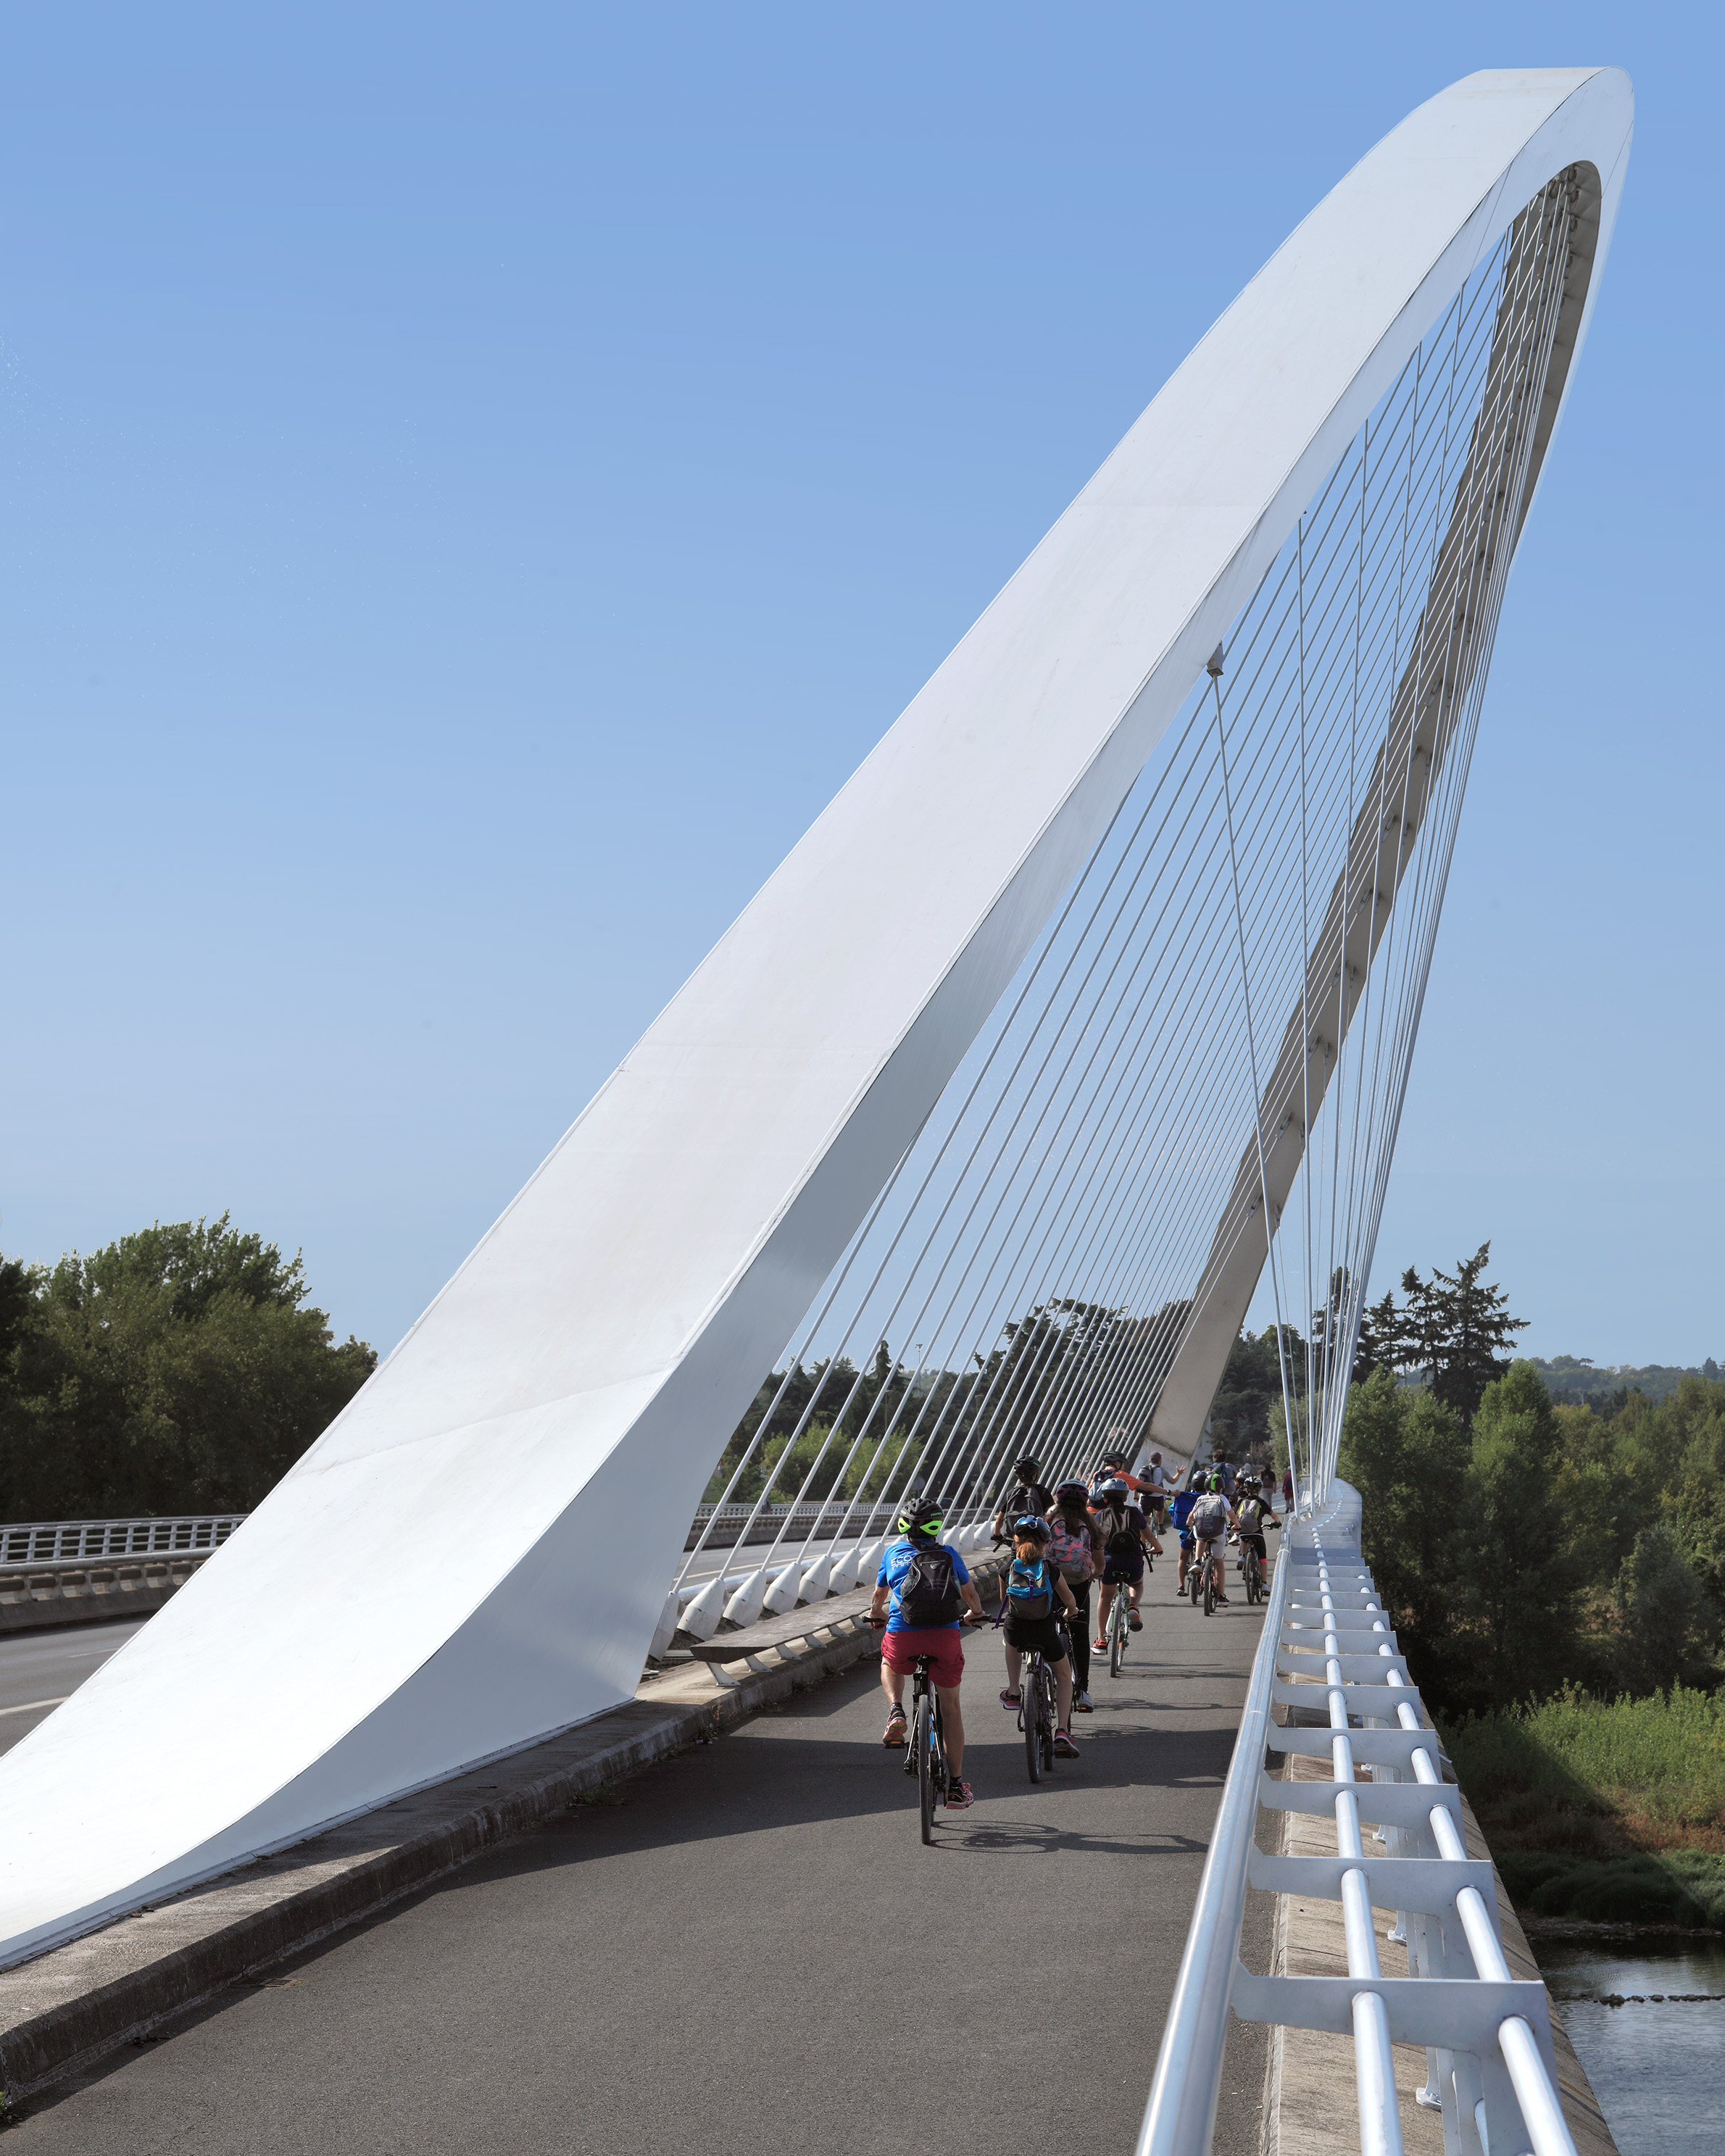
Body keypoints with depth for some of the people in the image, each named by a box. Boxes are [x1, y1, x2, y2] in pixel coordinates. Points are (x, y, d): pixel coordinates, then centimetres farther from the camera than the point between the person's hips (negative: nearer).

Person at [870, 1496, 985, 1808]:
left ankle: (895, 1711, 7)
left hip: (902, 1638, 0)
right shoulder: (949, 1553, 16)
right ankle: (956, 1787, 15)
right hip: (946, 1635, 0)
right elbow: (970, 1594, 30)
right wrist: (975, 1613, 52)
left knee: (890, 1665, 36)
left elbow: (879, 1596, 32)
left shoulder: (893, 1552, 16)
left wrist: (877, 1614, 55)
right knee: (950, 1707, 15)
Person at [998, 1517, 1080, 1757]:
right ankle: (1062, 1731, 9)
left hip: (1016, 1633, 1)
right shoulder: (1051, 1570, 0)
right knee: (1063, 1675, 23)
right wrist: (1071, 1611, 42)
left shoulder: (1008, 1570, 3)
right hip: (1046, 1632, -1)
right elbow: (1068, 1600, 18)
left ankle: (1013, 1692, 29)